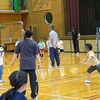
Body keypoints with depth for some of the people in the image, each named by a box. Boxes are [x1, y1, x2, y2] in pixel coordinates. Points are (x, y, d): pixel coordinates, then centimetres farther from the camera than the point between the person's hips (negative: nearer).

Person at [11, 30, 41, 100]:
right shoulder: (34, 43, -1)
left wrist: (13, 61, 23)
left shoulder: (20, 43, 7)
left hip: (23, 65, 3)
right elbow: (37, 55, -3)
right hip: (32, 65, -2)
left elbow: (16, 53, 12)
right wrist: (39, 63, 2)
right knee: (33, 81, 5)